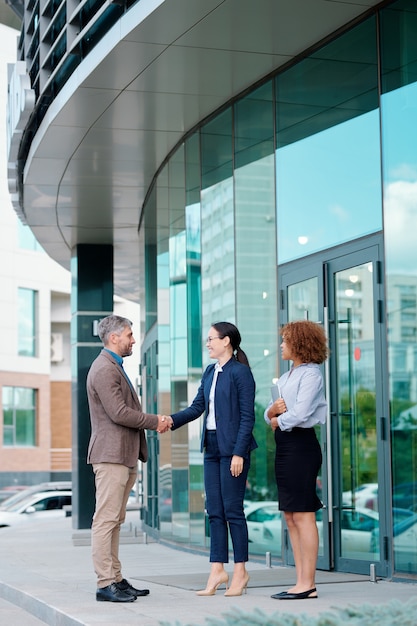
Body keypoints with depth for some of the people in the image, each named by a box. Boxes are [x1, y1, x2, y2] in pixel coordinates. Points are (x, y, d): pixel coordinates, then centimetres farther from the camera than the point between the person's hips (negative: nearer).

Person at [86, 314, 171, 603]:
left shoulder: (115, 367, 21)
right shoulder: (104, 369, -13)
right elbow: (119, 413, -20)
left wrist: (154, 421, 6)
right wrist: (155, 422, -9)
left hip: (124, 455, 11)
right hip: (111, 454, -11)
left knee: (115, 521, 12)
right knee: (106, 520, -9)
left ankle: (116, 579, 17)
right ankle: (105, 584, -8)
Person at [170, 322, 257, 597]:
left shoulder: (241, 373, -9)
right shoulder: (210, 372, 14)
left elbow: (247, 417, -12)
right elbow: (197, 407, 12)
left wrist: (239, 453, -17)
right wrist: (171, 420, -3)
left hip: (233, 448, -8)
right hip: (212, 447, 8)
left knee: (233, 510, -3)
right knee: (214, 511, 7)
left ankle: (240, 571, 7)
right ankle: (218, 570, 11)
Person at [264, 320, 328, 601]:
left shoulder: (311, 373, -7)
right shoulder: (285, 378, 19)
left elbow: (300, 413, -18)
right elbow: (269, 415, 17)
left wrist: (278, 421, -2)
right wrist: (273, 410, -5)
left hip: (301, 444, -9)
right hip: (284, 445, 9)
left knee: (303, 515, -9)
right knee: (290, 516, 8)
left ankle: (308, 584, -7)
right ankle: (302, 581, 11)